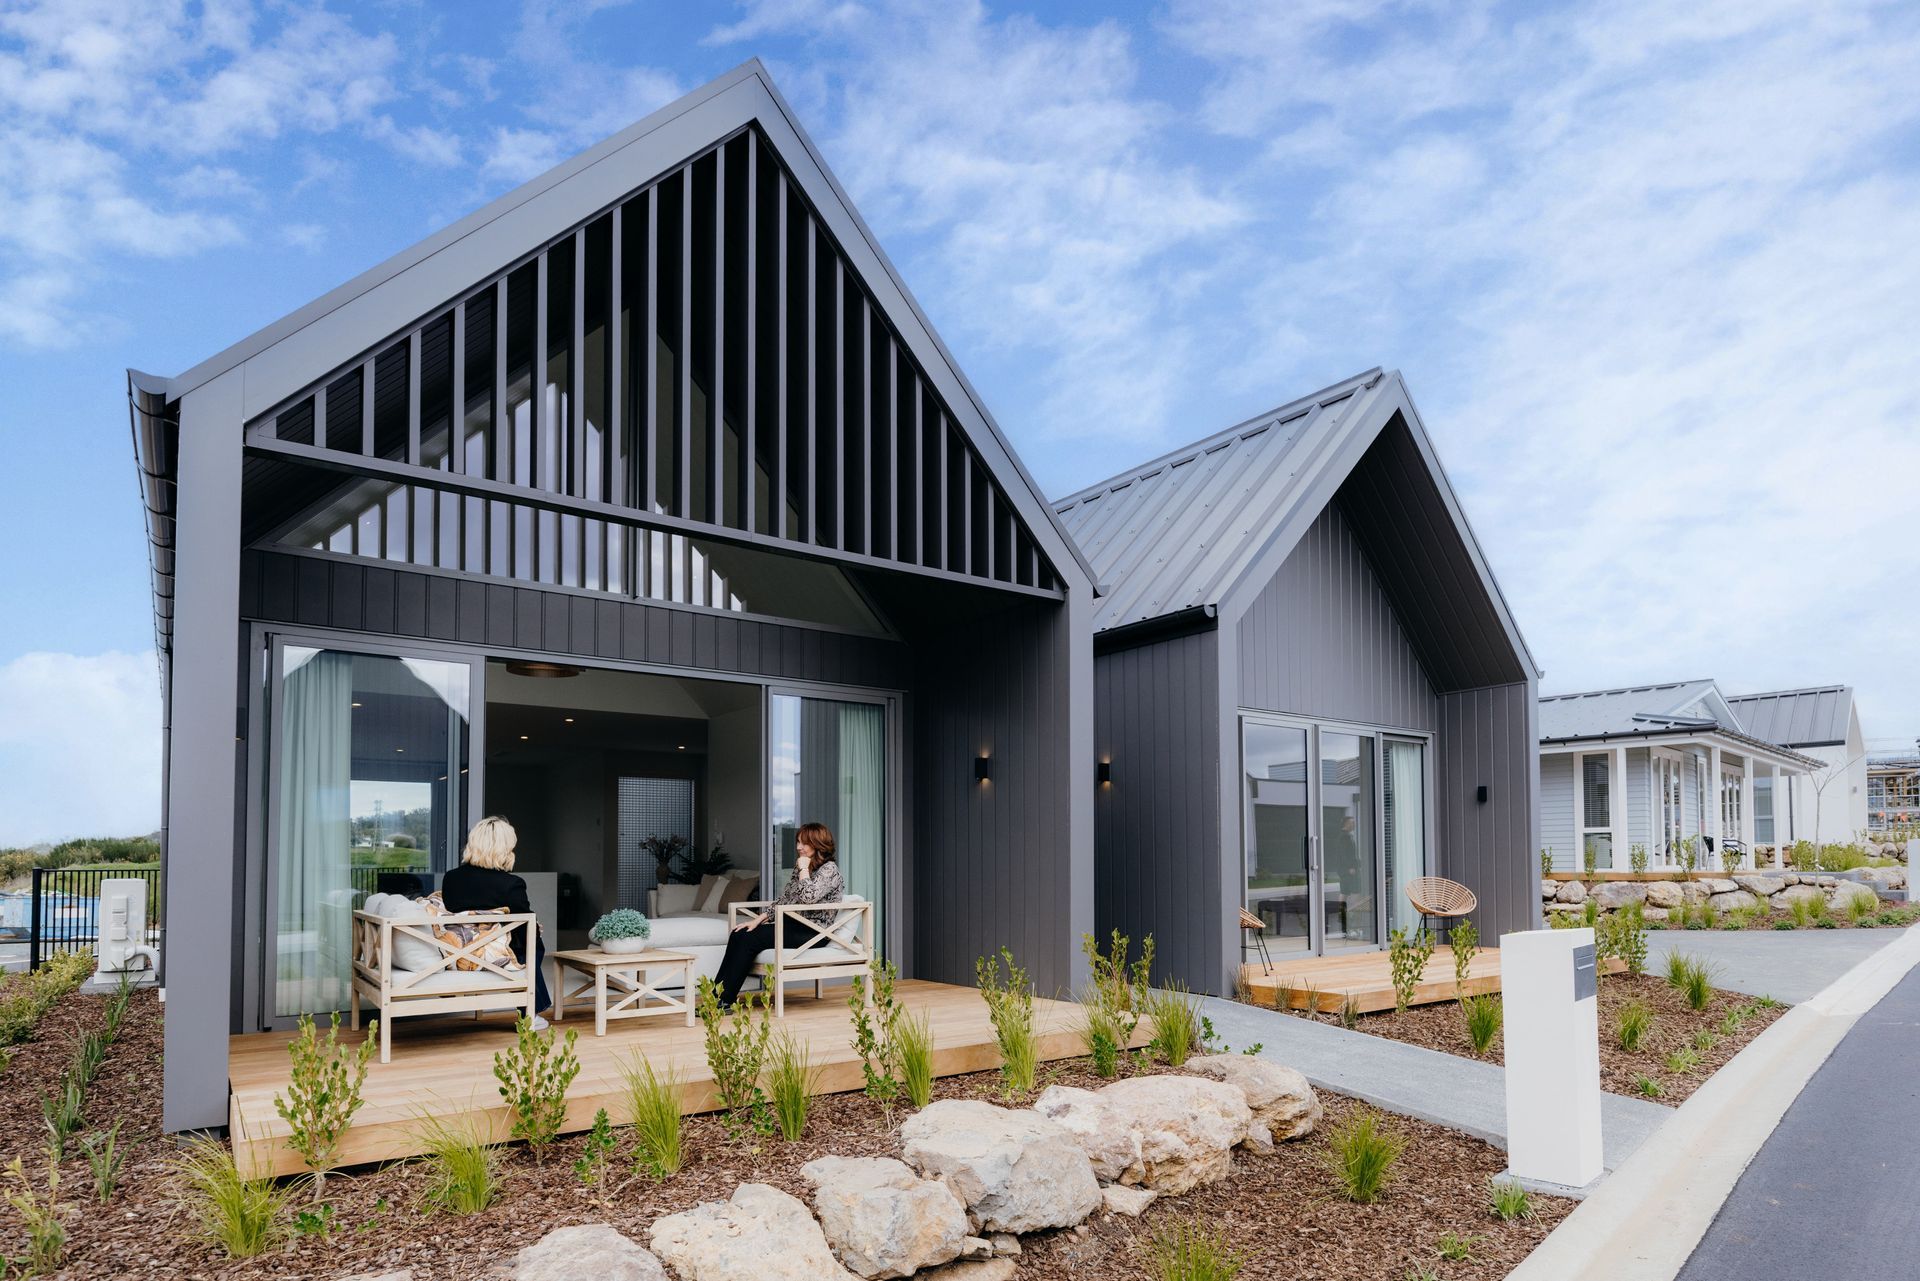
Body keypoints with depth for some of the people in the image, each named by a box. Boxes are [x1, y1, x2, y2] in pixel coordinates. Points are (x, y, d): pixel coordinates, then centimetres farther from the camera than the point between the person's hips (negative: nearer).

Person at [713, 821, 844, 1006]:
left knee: (749, 939, -22)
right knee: (738, 934, -11)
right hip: (793, 925, 9)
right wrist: (759, 919, 3)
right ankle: (719, 996, -17)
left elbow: (808, 896, -26)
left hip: (812, 932, -9)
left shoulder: (829, 869, -9)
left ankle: (724, 1000, -19)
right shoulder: (800, 868, 18)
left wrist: (803, 869, -12)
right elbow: (783, 899, 15)